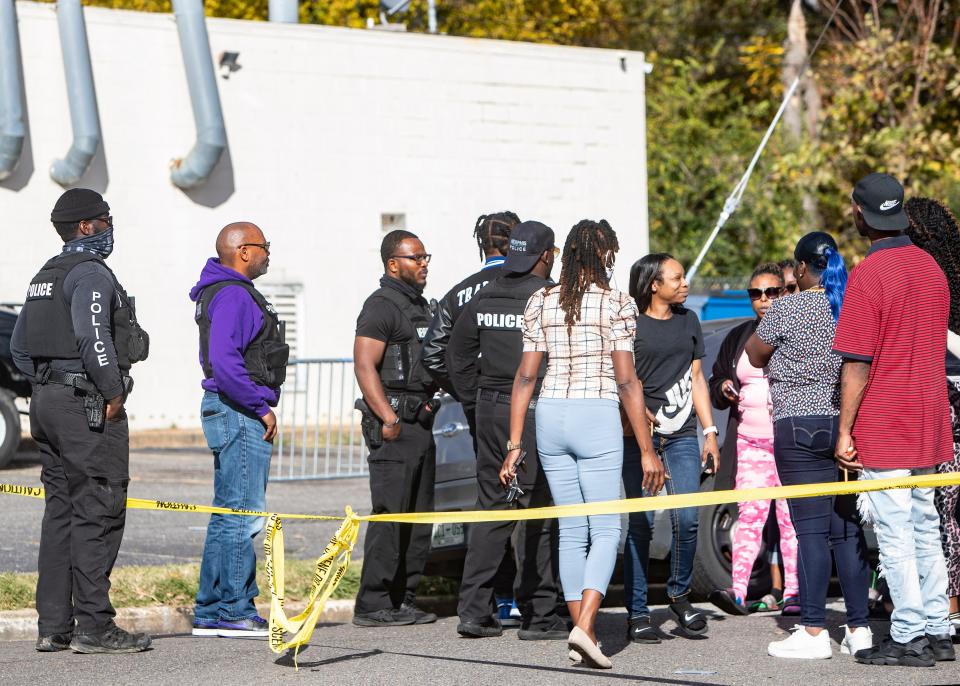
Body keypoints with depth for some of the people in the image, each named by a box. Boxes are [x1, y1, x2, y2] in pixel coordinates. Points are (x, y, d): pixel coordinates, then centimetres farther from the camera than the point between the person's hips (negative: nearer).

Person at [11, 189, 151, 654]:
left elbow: (20, 345, 21)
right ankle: (93, 627, -9)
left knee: (60, 512, 10)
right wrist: (113, 392, -16)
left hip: (47, 403, 10)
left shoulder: (45, 276, 18)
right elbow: (93, 337, -23)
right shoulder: (91, 273, -11)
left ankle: (53, 627, 11)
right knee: (98, 514, -8)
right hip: (88, 406, -10)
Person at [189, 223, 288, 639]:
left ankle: (210, 612, 17)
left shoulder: (228, 292, 19)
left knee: (228, 513, 13)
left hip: (231, 413, 11)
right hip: (240, 416, -11)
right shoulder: (233, 295, -15)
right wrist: (261, 408, -20)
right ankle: (236, 612, -6)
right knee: (244, 514, -8)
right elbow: (224, 361, -26)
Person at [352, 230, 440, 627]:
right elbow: (364, 366, -18)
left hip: (420, 420, 9)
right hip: (393, 422, -9)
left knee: (420, 516, 10)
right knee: (390, 514, -11)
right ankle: (372, 605, -9)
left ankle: (404, 601, 15)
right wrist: (389, 419, -22)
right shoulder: (381, 306, -10)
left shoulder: (420, 306, 19)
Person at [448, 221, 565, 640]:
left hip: (491, 410, 6)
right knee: (539, 513, 0)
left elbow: (458, 351, 14)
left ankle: (474, 609, 7)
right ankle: (538, 615, 2)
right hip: (537, 412, -6)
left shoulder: (484, 298, 8)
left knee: (490, 509, 11)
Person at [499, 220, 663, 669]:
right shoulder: (616, 303, -5)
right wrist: (647, 450, -6)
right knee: (606, 530, 0)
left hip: (550, 416, 5)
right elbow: (626, 382, -9)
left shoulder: (541, 302, 6)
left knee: (571, 530, 12)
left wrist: (515, 444, 8)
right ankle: (584, 626, -17)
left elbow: (525, 376, 4)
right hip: (597, 417, -4)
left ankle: (581, 635, 13)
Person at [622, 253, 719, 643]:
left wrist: (710, 432, 15)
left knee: (687, 519, -8)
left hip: (682, 436, 4)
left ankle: (679, 596, 13)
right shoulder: (630, 323, -1)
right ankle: (637, 613, 2)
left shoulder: (688, 321, 16)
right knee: (641, 523, -5)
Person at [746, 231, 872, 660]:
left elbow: (754, 355, 6)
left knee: (810, 528, -6)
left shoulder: (789, 309, -8)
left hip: (800, 427, -5)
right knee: (848, 529, 8)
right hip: (849, 427, 5)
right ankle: (859, 628, 8)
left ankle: (813, 632, -8)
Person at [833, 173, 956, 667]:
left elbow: (858, 362, -17)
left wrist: (845, 431, -12)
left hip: (883, 426, -8)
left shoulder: (868, 274, -16)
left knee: (894, 535, -4)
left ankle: (908, 639, -3)